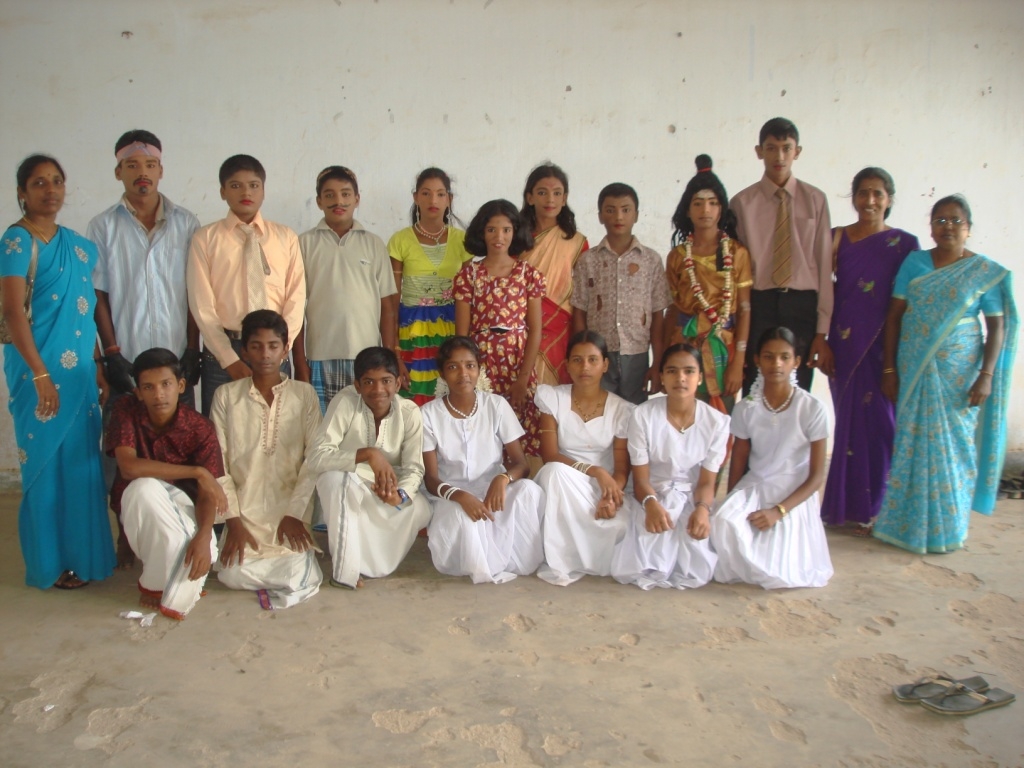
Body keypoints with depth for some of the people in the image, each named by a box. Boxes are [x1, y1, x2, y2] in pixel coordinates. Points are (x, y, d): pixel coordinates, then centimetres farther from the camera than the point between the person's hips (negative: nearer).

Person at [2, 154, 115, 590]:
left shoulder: (77, 244, 12)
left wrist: (98, 366, 14)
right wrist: (41, 375, -19)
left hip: (79, 369, 7)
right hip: (40, 369, -7)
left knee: (82, 462, 11)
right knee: (47, 463, 2)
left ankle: (81, 554, 25)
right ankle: (51, 564, 15)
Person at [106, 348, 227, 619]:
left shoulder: (200, 429, -15)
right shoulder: (126, 411, -14)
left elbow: (206, 494, -18)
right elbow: (128, 467, -29)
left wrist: (204, 535, -38)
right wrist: (197, 472, -31)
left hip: (180, 507, -1)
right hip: (138, 505, 1)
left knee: (204, 552, -34)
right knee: (145, 487, -36)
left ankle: (173, 595, 1)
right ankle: (156, 584, -17)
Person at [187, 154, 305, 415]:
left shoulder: (286, 238, 6)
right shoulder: (205, 239, 2)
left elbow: (296, 299, 2)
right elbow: (202, 306, -2)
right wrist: (230, 360, -9)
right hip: (222, 349, -1)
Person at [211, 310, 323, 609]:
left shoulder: (304, 394, 0)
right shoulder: (226, 395, 2)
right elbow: (219, 461, 0)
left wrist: (295, 513, -11)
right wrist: (233, 520, -7)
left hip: (290, 507, -1)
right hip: (244, 509, 1)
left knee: (297, 577, -19)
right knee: (233, 576, -19)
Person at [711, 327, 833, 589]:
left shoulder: (813, 408, -10)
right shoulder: (746, 408, -2)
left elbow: (816, 476, -7)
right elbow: (737, 465, 5)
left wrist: (779, 510, -18)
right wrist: (731, 506, -10)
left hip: (795, 495, -2)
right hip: (753, 488, 2)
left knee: (782, 573, -22)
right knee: (723, 523, -31)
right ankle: (742, 567, 2)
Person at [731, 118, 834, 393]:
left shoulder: (815, 200, 3)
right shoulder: (743, 202, 2)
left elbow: (825, 264, 2)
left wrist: (822, 330, -2)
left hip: (802, 305, 1)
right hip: (759, 305, 0)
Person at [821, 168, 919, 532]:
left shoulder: (904, 243, 2)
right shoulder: (836, 238, 7)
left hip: (884, 347, -1)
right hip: (844, 345, 1)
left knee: (878, 423, 1)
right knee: (848, 421, 8)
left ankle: (871, 507, 15)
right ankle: (846, 504, 20)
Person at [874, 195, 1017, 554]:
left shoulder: (986, 272, -1)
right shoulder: (915, 263, 3)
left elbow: (997, 327, -1)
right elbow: (895, 315, 2)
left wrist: (986, 376, -9)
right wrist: (889, 368, -2)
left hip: (958, 371, -1)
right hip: (914, 370, 1)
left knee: (953, 444, 4)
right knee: (911, 442, 6)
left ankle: (946, 527, 19)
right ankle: (907, 522, 19)